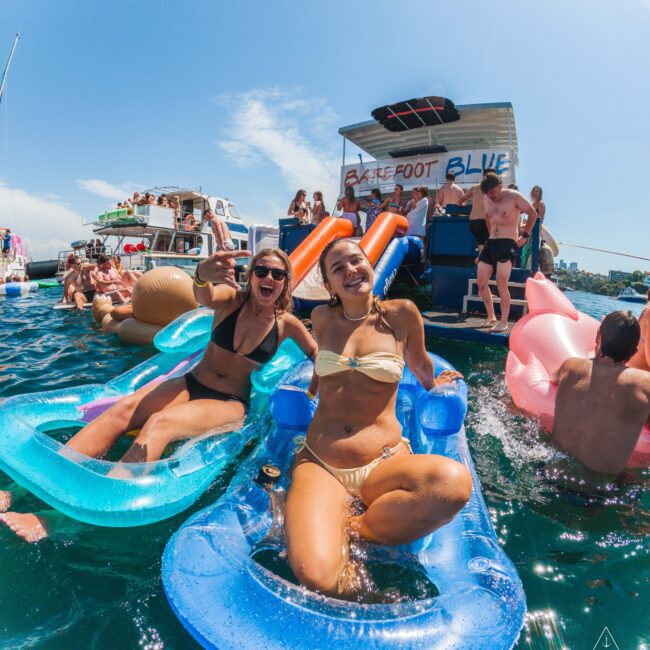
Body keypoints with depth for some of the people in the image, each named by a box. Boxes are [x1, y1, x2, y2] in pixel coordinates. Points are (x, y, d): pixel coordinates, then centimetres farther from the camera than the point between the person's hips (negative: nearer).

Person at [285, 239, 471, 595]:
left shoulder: (401, 314, 1)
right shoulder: (323, 318, 7)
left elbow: (419, 363, 22)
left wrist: (432, 385, 36)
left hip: (383, 461, 2)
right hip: (319, 462, -1)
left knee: (455, 480, -34)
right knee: (314, 576, -30)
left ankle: (352, 528, -11)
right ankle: (331, 534, 3)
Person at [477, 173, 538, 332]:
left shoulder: (513, 196, -4)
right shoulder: (486, 199, 12)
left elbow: (533, 214, 1)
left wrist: (525, 236, -2)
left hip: (509, 243, -6)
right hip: (491, 243, 6)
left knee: (501, 283, -17)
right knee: (481, 282, 0)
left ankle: (504, 322, -6)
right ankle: (491, 316, 16)